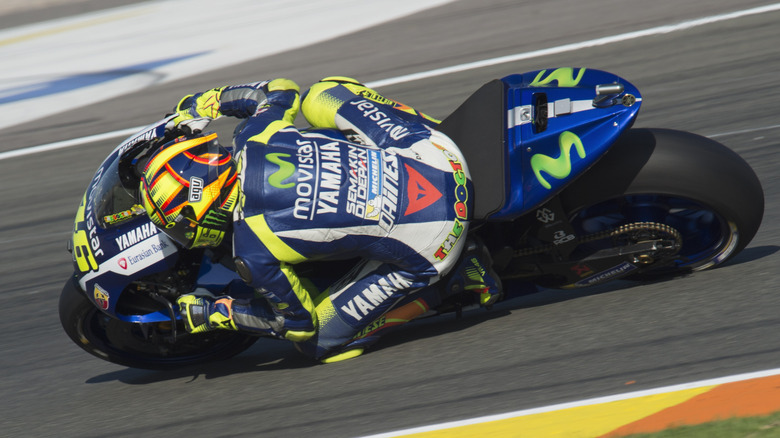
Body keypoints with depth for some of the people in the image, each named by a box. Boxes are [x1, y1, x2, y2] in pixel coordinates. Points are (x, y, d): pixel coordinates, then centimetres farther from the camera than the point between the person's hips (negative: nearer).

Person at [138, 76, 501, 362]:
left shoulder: (253, 254, -16)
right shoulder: (252, 140, -2)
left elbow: (300, 323, 0)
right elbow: (284, 91, 21)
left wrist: (213, 314, 9)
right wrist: (207, 102, 28)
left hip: (428, 247, -6)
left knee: (322, 342, 11)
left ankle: (452, 278, 6)